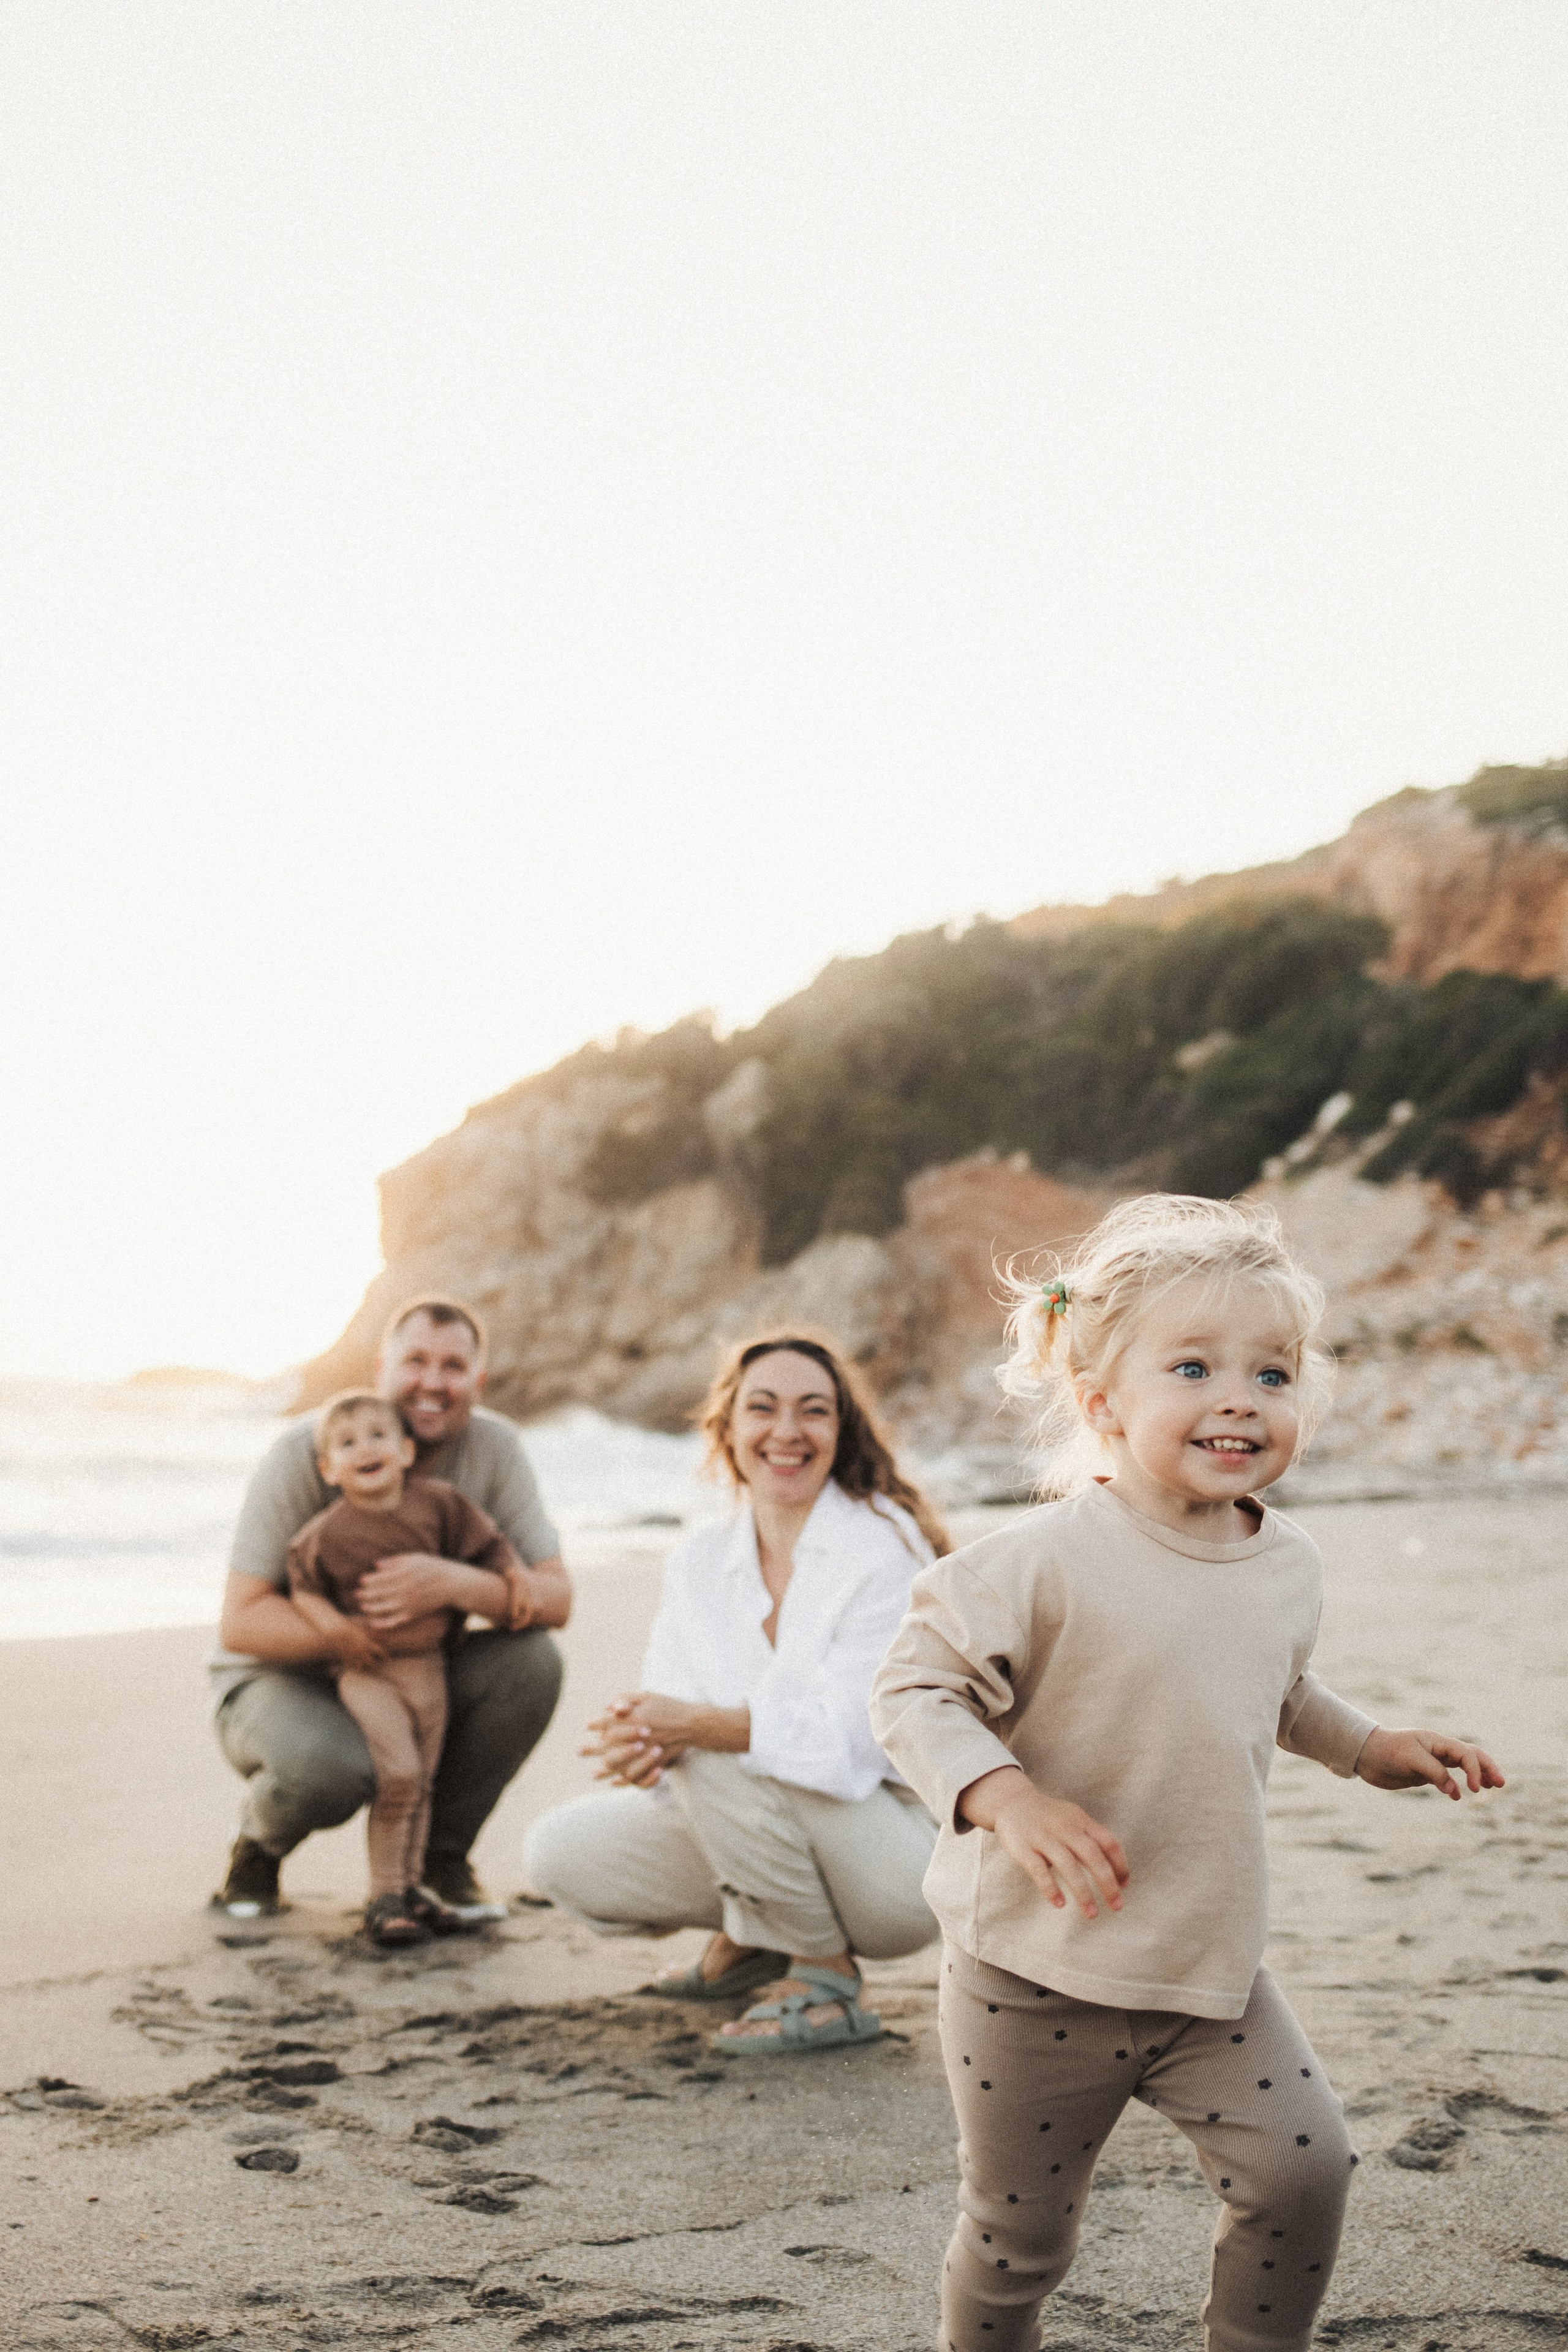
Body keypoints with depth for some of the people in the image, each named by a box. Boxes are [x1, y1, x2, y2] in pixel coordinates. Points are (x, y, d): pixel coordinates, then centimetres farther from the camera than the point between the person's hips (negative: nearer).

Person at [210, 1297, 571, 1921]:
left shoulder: (494, 1447, -10)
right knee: (330, 1767, -37)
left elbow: (555, 1598, -16)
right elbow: (241, 1623, -23)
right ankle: (258, 1844, 2)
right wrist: (361, 1635, -37)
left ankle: (442, 1851, -1)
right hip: (284, 1684, -4)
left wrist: (455, 1584, -36)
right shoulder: (303, 1455, -20)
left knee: (530, 1661, -24)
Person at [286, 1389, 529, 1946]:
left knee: (420, 1781, 12)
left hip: (428, 1664, 4)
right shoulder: (326, 1534, -12)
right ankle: (384, 1898, -5)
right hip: (367, 1669, -4)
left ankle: (410, 1887, 26)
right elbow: (302, 1587, -2)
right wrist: (333, 1627, -16)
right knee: (398, 1772, -17)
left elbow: (485, 1545, 7)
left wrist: (514, 1582, -2)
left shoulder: (437, 1503, -4)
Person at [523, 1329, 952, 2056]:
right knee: (561, 1851, -6)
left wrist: (696, 1725, -35)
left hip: (906, 1850, -6)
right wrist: (642, 1745, -29)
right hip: (754, 1830, 6)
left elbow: (854, 1738, -25)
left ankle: (827, 1980, -10)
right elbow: (669, 1716, -4)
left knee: (722, 1757, -30)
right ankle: (750, 1939, 17)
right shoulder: (697, 1562, 3)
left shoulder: (884, 1543, -15)